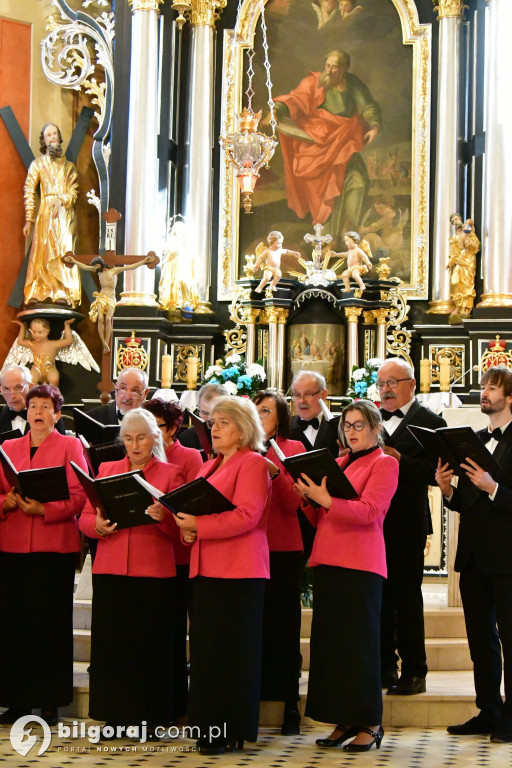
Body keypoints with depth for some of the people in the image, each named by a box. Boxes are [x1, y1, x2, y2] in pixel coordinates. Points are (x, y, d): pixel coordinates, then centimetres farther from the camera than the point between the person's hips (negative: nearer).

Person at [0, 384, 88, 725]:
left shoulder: (70, 445, 4)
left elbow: (79, 496, -5)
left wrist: (43, 509, -17)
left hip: (55, 546, -3)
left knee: (52, 623, -1)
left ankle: (51, 700, 5)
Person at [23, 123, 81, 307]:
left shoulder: (68, 166, 19)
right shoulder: (38, 164, 14)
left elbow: (73, 192, 8)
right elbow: (29, 192, 5)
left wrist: (61, 201, -13)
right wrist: (29, 219, -5)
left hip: (64, 212, 1)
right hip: (45, 212, -1)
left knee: (64, 249, -12)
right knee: (42, 250, -9)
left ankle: (63, 294, -19)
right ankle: (36, 294, -12)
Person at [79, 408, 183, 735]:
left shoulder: (171, 473, 7)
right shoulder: (107, 470, 14)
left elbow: (181, 527, 0)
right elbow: (85, 517, 10)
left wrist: (164, 517, -20)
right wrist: (98, 525, -11)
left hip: (154, 571, -2)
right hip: (111, 570, 2)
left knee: (150, 644, -3)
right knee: (111, 643, 1)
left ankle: (149, 719, 6)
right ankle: (116, 717, 10)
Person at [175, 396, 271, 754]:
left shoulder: (253, 463, -5)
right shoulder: (210, 467, 20)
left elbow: (246, 516, -16)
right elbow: (196, 508, 24)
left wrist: (198, 526, -19)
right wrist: (187, 527, 2)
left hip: (239, 571, -8)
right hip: (206, 569, 8)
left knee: (232, 650, -4)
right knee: (206, 648, 7)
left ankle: (233, 731, 1)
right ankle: (210, 725, 13)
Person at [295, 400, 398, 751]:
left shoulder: (384, 463, 0)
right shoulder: (336, 464, 19)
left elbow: (369, 511, -14)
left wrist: (326, 499, -24)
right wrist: (308, 497, -1)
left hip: (361, 562, -7)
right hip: (328, 560, 7)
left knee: (360, 641, -5)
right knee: (329, 640, 5)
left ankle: (370, 724, 2)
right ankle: (344, 721, 13)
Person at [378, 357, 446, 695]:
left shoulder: (429, 421, -4)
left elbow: (435, 472, -13)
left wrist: (400, 461, -23)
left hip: (406, 523, -6)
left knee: (407, 596, -2)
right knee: (379, 596, 9)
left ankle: (414, 671, 6)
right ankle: (385, 667, 19)